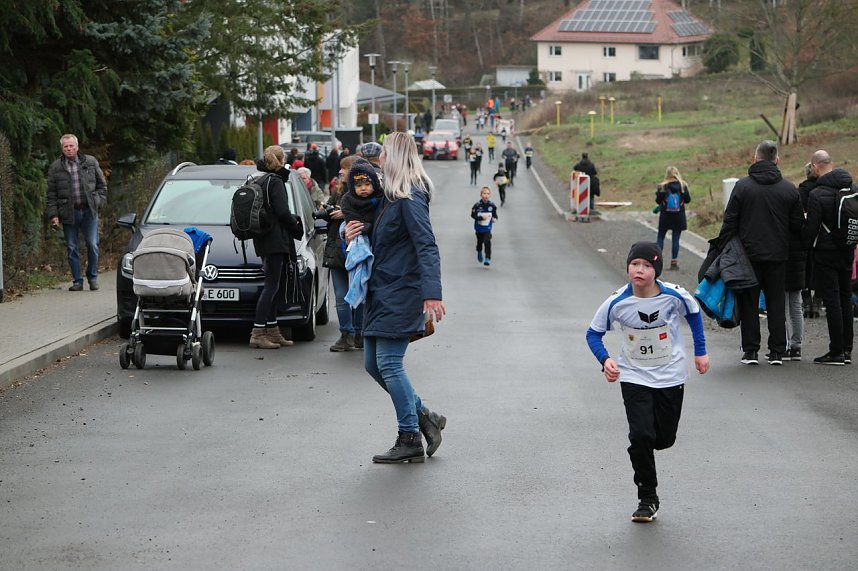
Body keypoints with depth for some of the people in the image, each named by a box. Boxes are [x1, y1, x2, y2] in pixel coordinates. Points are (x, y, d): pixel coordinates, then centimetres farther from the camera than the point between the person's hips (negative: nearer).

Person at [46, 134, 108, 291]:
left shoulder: (90, 162, 7)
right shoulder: (55, 168, 4)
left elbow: (102, 184, 15)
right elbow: (51, 194, 4)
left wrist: (99, 202, 3)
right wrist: (53, 215, -3)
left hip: (89, 211, 0)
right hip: (69, 213, 0)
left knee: (92, 245, -4)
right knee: (72, 248, 2)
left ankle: (92, 277, 13)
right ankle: (77, 281, 10)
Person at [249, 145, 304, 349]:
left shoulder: (260, 181, 16)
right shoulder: (275, 181, -11)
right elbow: (282, 212, -19)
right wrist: (297, 229, -3)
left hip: (264, 241, 10)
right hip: (275, 239, -10)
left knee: (272, 286, 13)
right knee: (271, 285, -9)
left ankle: (272, 331, 16)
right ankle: (258, 334, -13)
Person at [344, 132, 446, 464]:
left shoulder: (410, 199, -15)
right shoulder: (391, 197, 16)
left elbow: (426, 247, -24)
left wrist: (432, 293, -34)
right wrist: (354, 238, 8)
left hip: (400, 293, -10)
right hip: (382, 292, 10)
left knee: (388, 364, -9)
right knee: (373, 364, 11)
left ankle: (410, 439, -2)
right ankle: (424, 417, 19)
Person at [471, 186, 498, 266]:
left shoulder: (492, 205, -10)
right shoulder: (477, 205, -16)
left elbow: (495, 214, 2)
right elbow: (473, 215, -13)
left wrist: (495, 218, -19)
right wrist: (481, 217, -26)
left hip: (487, 228, 0)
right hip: (479, 227, 0)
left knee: (487, 242, -15)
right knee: (480, 242, 18)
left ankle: (488, 259, -10)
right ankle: (479, 253, 49)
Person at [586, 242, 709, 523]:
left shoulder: (674, 295, -16)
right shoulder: (617, 302, -17)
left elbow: (694, 313, 7)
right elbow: (593, 333, -3)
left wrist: (700, 351, 9)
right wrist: (605, 360, -21)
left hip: (670, 375, 1)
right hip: (634, 376, -1)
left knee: (664, 439, 7)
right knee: (641, 435, -14)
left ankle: (642, 448, 45)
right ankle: (647, 498, 1)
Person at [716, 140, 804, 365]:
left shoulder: (742, 186, -6)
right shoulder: (789, 189, 1)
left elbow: (730, 222, -6)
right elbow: (798, 224, 5)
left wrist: (723, 248, 0)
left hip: (749, 253, -2)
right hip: (778, 255, 2)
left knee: (749, 303, 5)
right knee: (776, 302, 8)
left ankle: (750, 350, 4)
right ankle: (777, 351, 8)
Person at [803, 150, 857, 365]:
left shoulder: (817, 195, -17)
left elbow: (811, 228, -14)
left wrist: (807, 244, 4)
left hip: (826, 252, -6)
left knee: (832, 301, -4)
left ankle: (836, 352, -3)